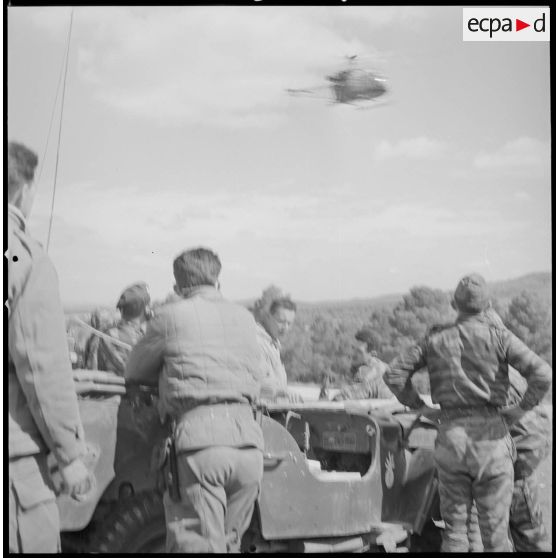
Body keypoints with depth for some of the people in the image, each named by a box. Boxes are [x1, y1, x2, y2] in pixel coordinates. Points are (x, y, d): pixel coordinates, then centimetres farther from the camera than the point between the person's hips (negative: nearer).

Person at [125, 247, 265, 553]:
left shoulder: (170, 316, 6)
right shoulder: (244, 317, 17)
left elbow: (134, 373, 15)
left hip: (199, 439, -4)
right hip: (248, 440, 5)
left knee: (199, 544, -3)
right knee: (229, 542, 17)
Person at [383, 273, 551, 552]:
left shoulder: (436, 339, 4)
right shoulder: (499, 337, -5)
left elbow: (393, 374, 3)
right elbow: (542, 374, -15)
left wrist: (420, 407, 8)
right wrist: (522, 408, -2)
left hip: (451, 437, 2)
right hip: (491, 434, -2)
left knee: (454, 525, 12)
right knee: (494, 527, 7)